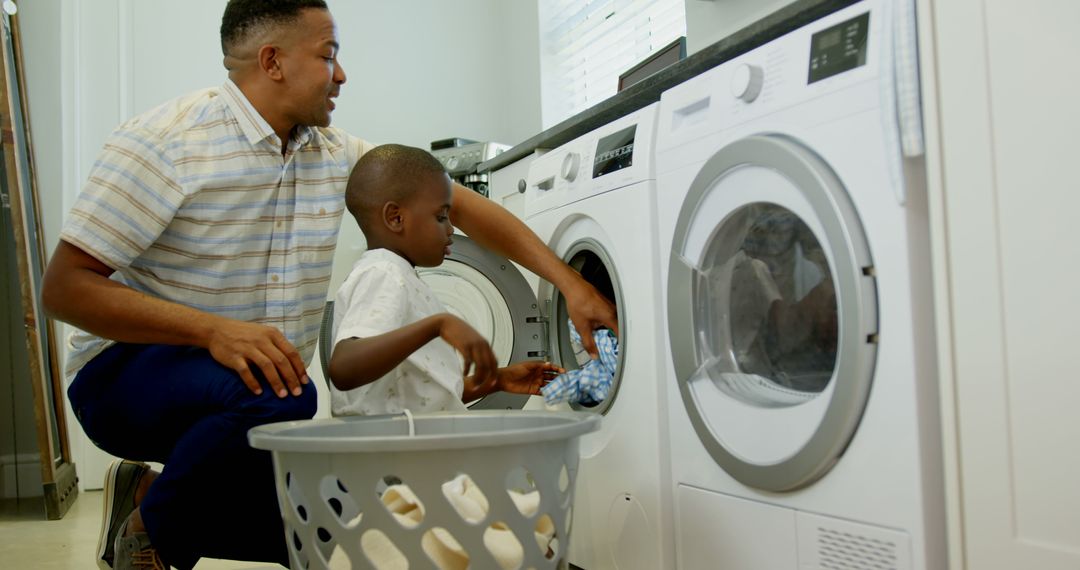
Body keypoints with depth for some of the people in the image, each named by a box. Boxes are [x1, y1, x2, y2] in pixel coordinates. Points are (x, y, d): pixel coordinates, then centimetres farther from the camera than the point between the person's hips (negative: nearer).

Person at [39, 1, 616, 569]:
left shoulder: (335, 154, 2)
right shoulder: (165, 141, -17)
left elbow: (457, 204, 4)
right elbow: (64, 287, -20)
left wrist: (570, 282, -4)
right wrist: (214, 330, -34)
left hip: (259, 377, 7)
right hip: (132, 370, -6)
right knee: (281, 396, -36)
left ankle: (150, 492, 14)